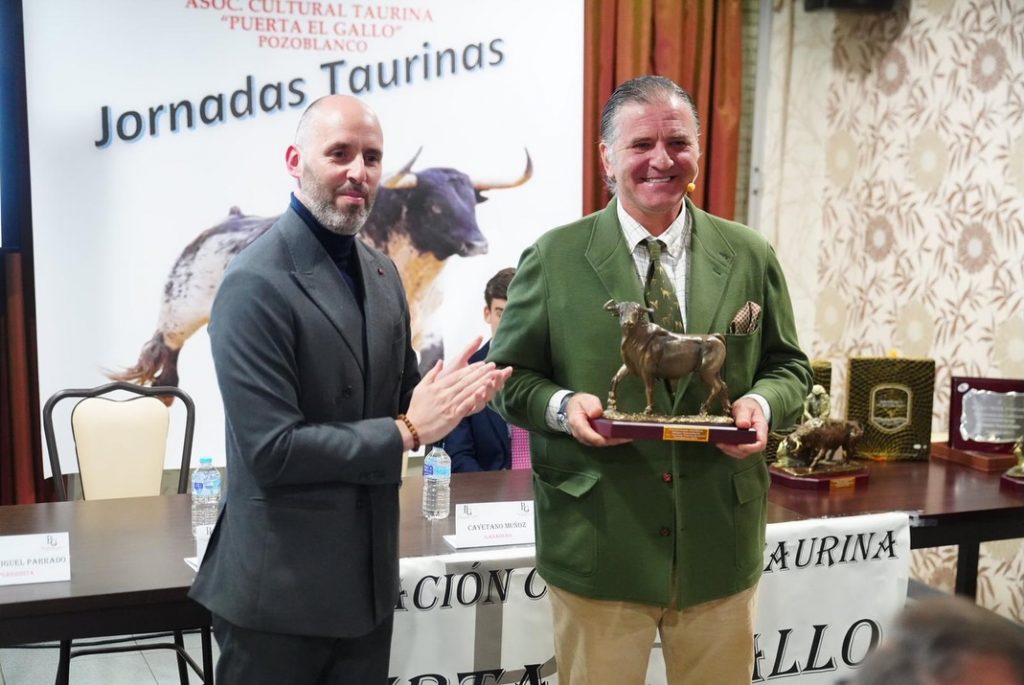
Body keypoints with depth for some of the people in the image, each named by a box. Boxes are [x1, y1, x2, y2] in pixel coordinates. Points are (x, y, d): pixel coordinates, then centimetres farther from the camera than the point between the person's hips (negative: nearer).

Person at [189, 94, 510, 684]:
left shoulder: (382, 273, 6)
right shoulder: (256, 286, -19)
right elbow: (271, 450, -23)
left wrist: (450, 396, -8)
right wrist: (407, 431, -20)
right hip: (280, 590, -7)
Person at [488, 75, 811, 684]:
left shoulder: (751, 257, 4)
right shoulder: (554, 258, -2)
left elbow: (789, 366, 11)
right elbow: (509, 374, 2)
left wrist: (761, 403, -11)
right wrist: (562, 406, -18)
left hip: (720, 547, 3)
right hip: (596, 548, -2)